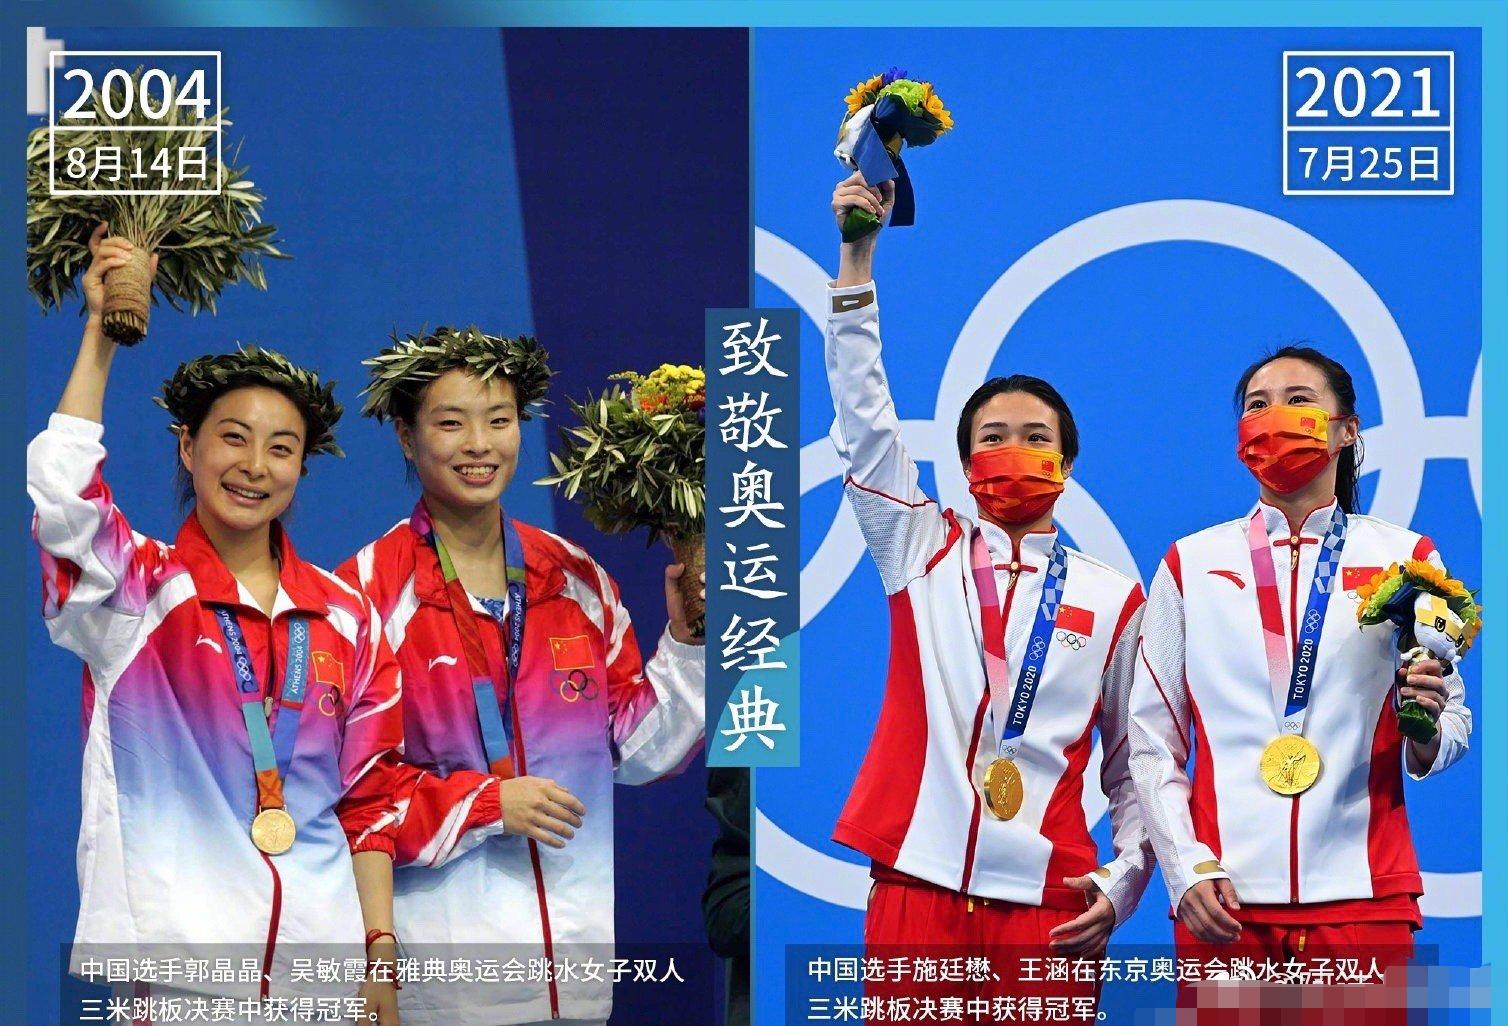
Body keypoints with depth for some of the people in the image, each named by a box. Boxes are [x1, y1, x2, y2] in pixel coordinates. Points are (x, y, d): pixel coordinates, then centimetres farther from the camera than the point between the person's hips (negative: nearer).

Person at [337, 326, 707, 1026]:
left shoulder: (577, 579, 9)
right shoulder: (368, 592, -6)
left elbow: (638, 750, 12)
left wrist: (684, 637, 0)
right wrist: (486, 803, -15)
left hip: (581, 941, 4)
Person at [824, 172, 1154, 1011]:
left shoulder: (1114, 598, 9)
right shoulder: (924, 553, 10)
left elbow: (1138, 762, 11)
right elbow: (864, 420, 1)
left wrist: (1123, 881, -4)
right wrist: (858, 252, -6)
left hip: (1047, 908, 0)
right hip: (915, 890, 1)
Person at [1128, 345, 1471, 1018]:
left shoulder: (1404, 558, 8)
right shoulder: (1192, 564, 9)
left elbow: (1453, 729, 8)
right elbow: (1151, 739, 6)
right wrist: (1188, 870, -5)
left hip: (1364, 898, 0)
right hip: (1224, 902, 0)